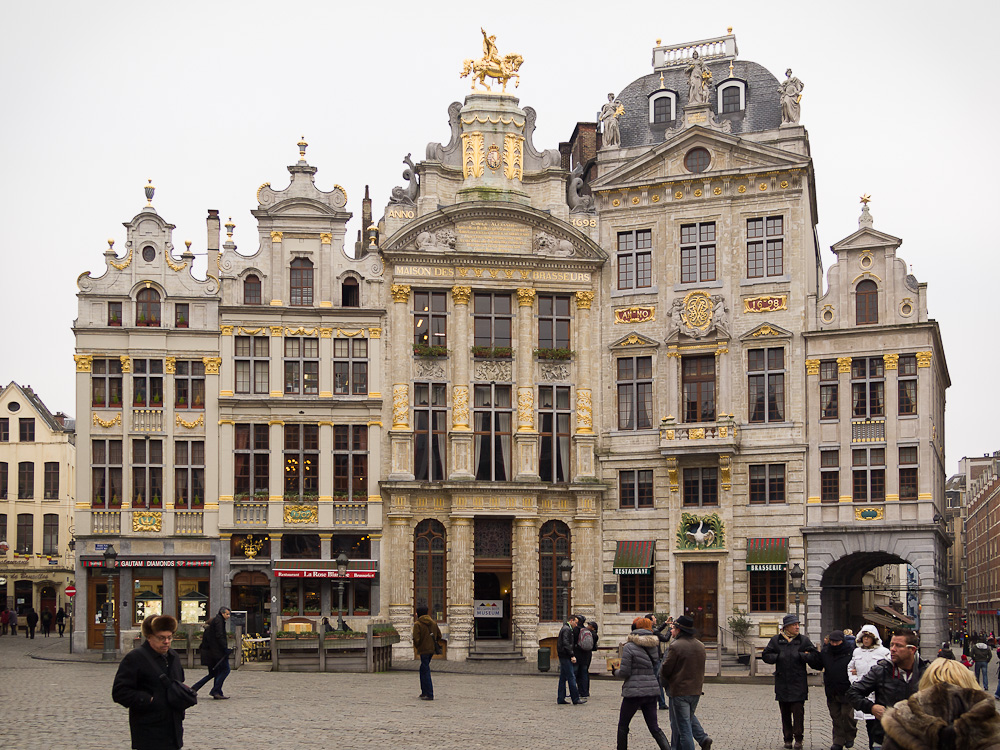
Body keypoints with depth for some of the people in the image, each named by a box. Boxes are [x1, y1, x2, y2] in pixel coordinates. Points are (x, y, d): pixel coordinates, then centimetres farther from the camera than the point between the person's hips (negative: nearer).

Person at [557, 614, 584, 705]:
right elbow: (566, 644, -23)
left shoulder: (564, 628, 19)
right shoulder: (567, 629, -13)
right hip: (565, 656, -11)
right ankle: (576, 699, -8)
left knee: (563, 678, 11)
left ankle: (560, 699, 12)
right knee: (571, 677, -9)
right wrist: (572, 656, -22)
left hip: (563, 656, 11)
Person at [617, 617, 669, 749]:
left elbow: (625, 672, -14)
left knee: (623, 726, 12)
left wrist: (617, 671, 8)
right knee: (654, 727, 8)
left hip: (634, 692, -5)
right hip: (652, 690, 5)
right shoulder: (654, 645, 7)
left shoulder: (629, 647, -11)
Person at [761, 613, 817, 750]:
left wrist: (799, 656, -10)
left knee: (798, 711, -7)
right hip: (782, 682, 1)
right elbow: (765, 656, 6)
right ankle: (788, 738, 15)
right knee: (785, 712, 7)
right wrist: (779, 657, -8)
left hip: (798, 683, -1)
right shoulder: (776, 640, 6)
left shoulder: (803, 640, 5)